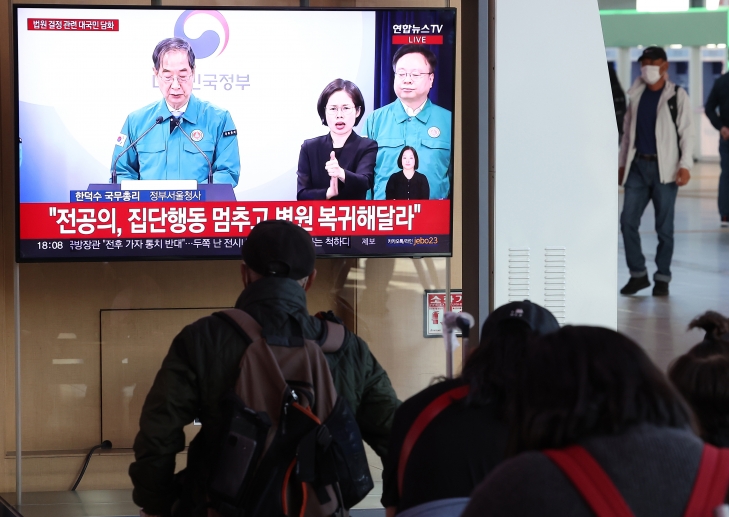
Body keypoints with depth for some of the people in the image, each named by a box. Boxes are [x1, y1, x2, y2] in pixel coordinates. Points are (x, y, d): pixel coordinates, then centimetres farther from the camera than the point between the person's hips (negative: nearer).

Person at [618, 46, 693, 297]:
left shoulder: (677, 96, -1)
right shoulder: (636, 95, 12)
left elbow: (686, 133, -5)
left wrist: (685, 164, -15)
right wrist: (622, 163, 15)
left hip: (664, 168, -4)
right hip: (638, 166, 4)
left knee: (664, 226, 1)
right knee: (627, 221, -2)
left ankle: (662, 278, 10)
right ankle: (638, 274, 10)